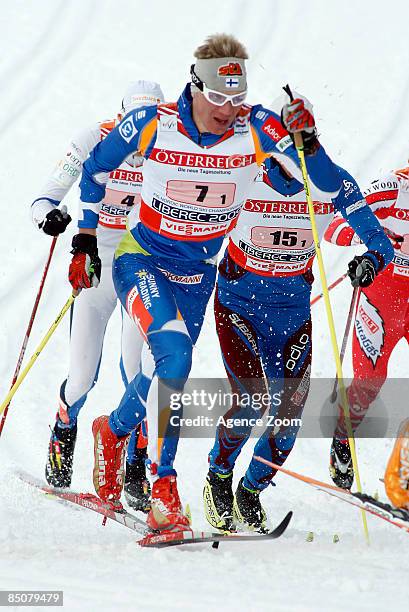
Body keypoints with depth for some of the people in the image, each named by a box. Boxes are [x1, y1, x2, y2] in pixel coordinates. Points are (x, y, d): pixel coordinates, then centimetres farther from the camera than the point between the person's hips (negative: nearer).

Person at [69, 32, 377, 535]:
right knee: (173, 354, -27)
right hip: (141, 259, -4)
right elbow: (95, 169, 2)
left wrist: (306, 139, -38)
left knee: (165, 372, 12)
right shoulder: (151, 125, -17)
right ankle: (162, 487, -23)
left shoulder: (258, 129, -16)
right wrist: (86, 239, 3)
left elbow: (327, 184, -20)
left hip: (197, 275, 4)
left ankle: (113, 431, 46)